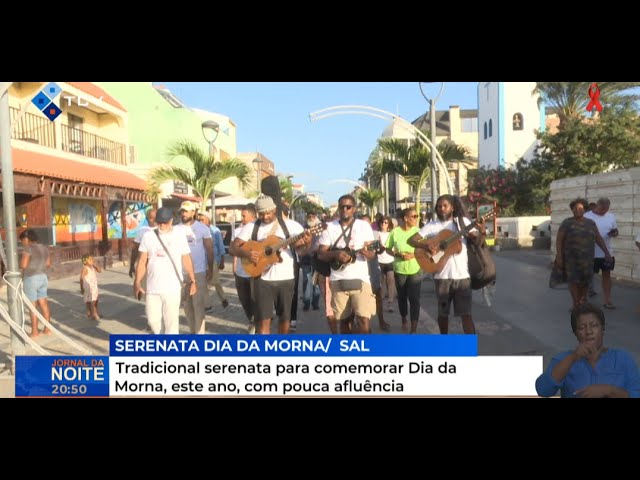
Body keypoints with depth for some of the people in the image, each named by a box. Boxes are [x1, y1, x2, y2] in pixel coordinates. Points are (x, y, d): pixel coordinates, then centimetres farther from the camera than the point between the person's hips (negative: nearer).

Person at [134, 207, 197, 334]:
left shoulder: (179, 235, 0)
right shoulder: (148, 236, 3)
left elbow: (186, 260, 4)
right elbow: (142, 261, 5)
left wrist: (192, 281, 2)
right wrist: (137, 283, 0)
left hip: (172, 288, -2)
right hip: (152, 287, 3)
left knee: (171, 320, -2)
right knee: (153, 319, 9)